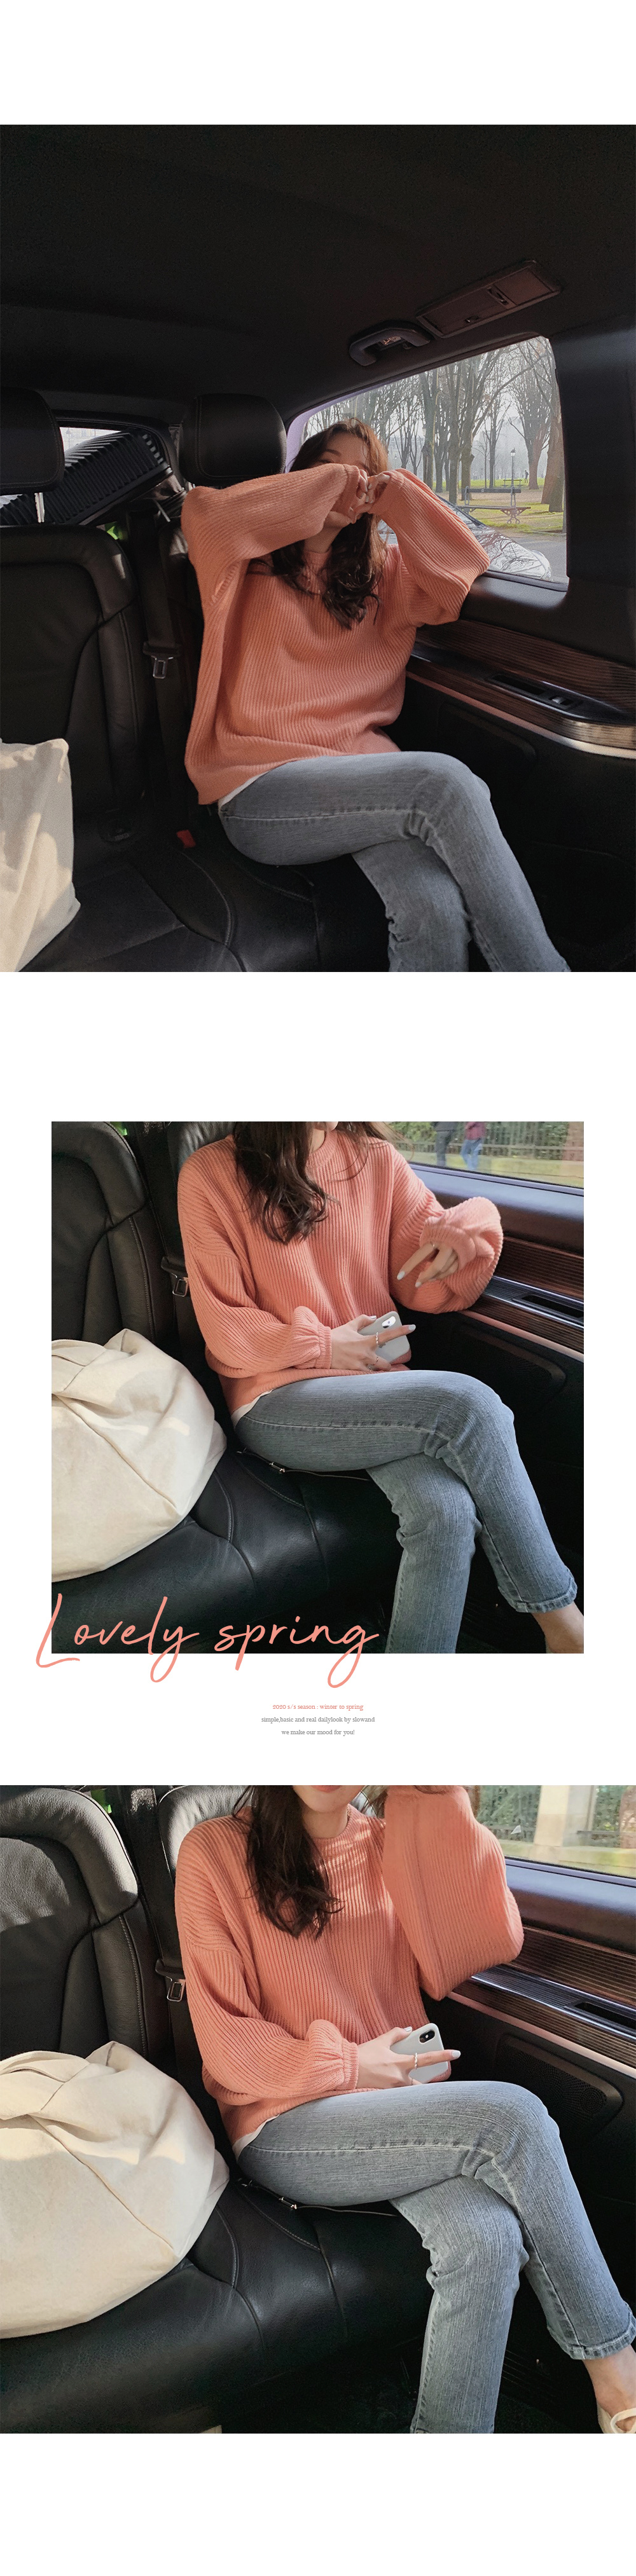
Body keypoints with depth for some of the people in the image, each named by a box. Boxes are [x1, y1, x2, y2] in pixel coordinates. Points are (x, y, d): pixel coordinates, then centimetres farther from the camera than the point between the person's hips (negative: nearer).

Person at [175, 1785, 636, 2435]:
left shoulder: (393, 1845, 9)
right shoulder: (215, 1855, -3)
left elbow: (492, 1939, -6)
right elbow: (225, 2044, -4)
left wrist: (440, 1799, -9)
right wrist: (349, 2065, -13)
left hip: (395, 2113, 4)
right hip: (285, 2129, -4)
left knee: (487, 2236, -30)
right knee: (513, 2117, -26)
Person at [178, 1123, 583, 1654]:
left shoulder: (377, 1161, 10)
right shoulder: (210, 1177, -1)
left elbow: (429, 1291, 10)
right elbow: (224, 1330, -2)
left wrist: (466, 1228, -9)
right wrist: (322, 1347, -11)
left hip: (372, 1381, 4)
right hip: (276, 1404, -4)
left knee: (445, 1507, -30)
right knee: (469, 1406, -27)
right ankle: (560, 1620, -15)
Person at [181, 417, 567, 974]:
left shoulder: (382, 574, 24)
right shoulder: (251, 569, 11)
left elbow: (466, 573, 11)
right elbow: (204, 512, -11)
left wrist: (397, 496, 9)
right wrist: (330, 478, -4)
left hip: (358, 771, 4)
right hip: (260, 792, -4)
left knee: (436, 907, -33)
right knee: (443, 781, -31)